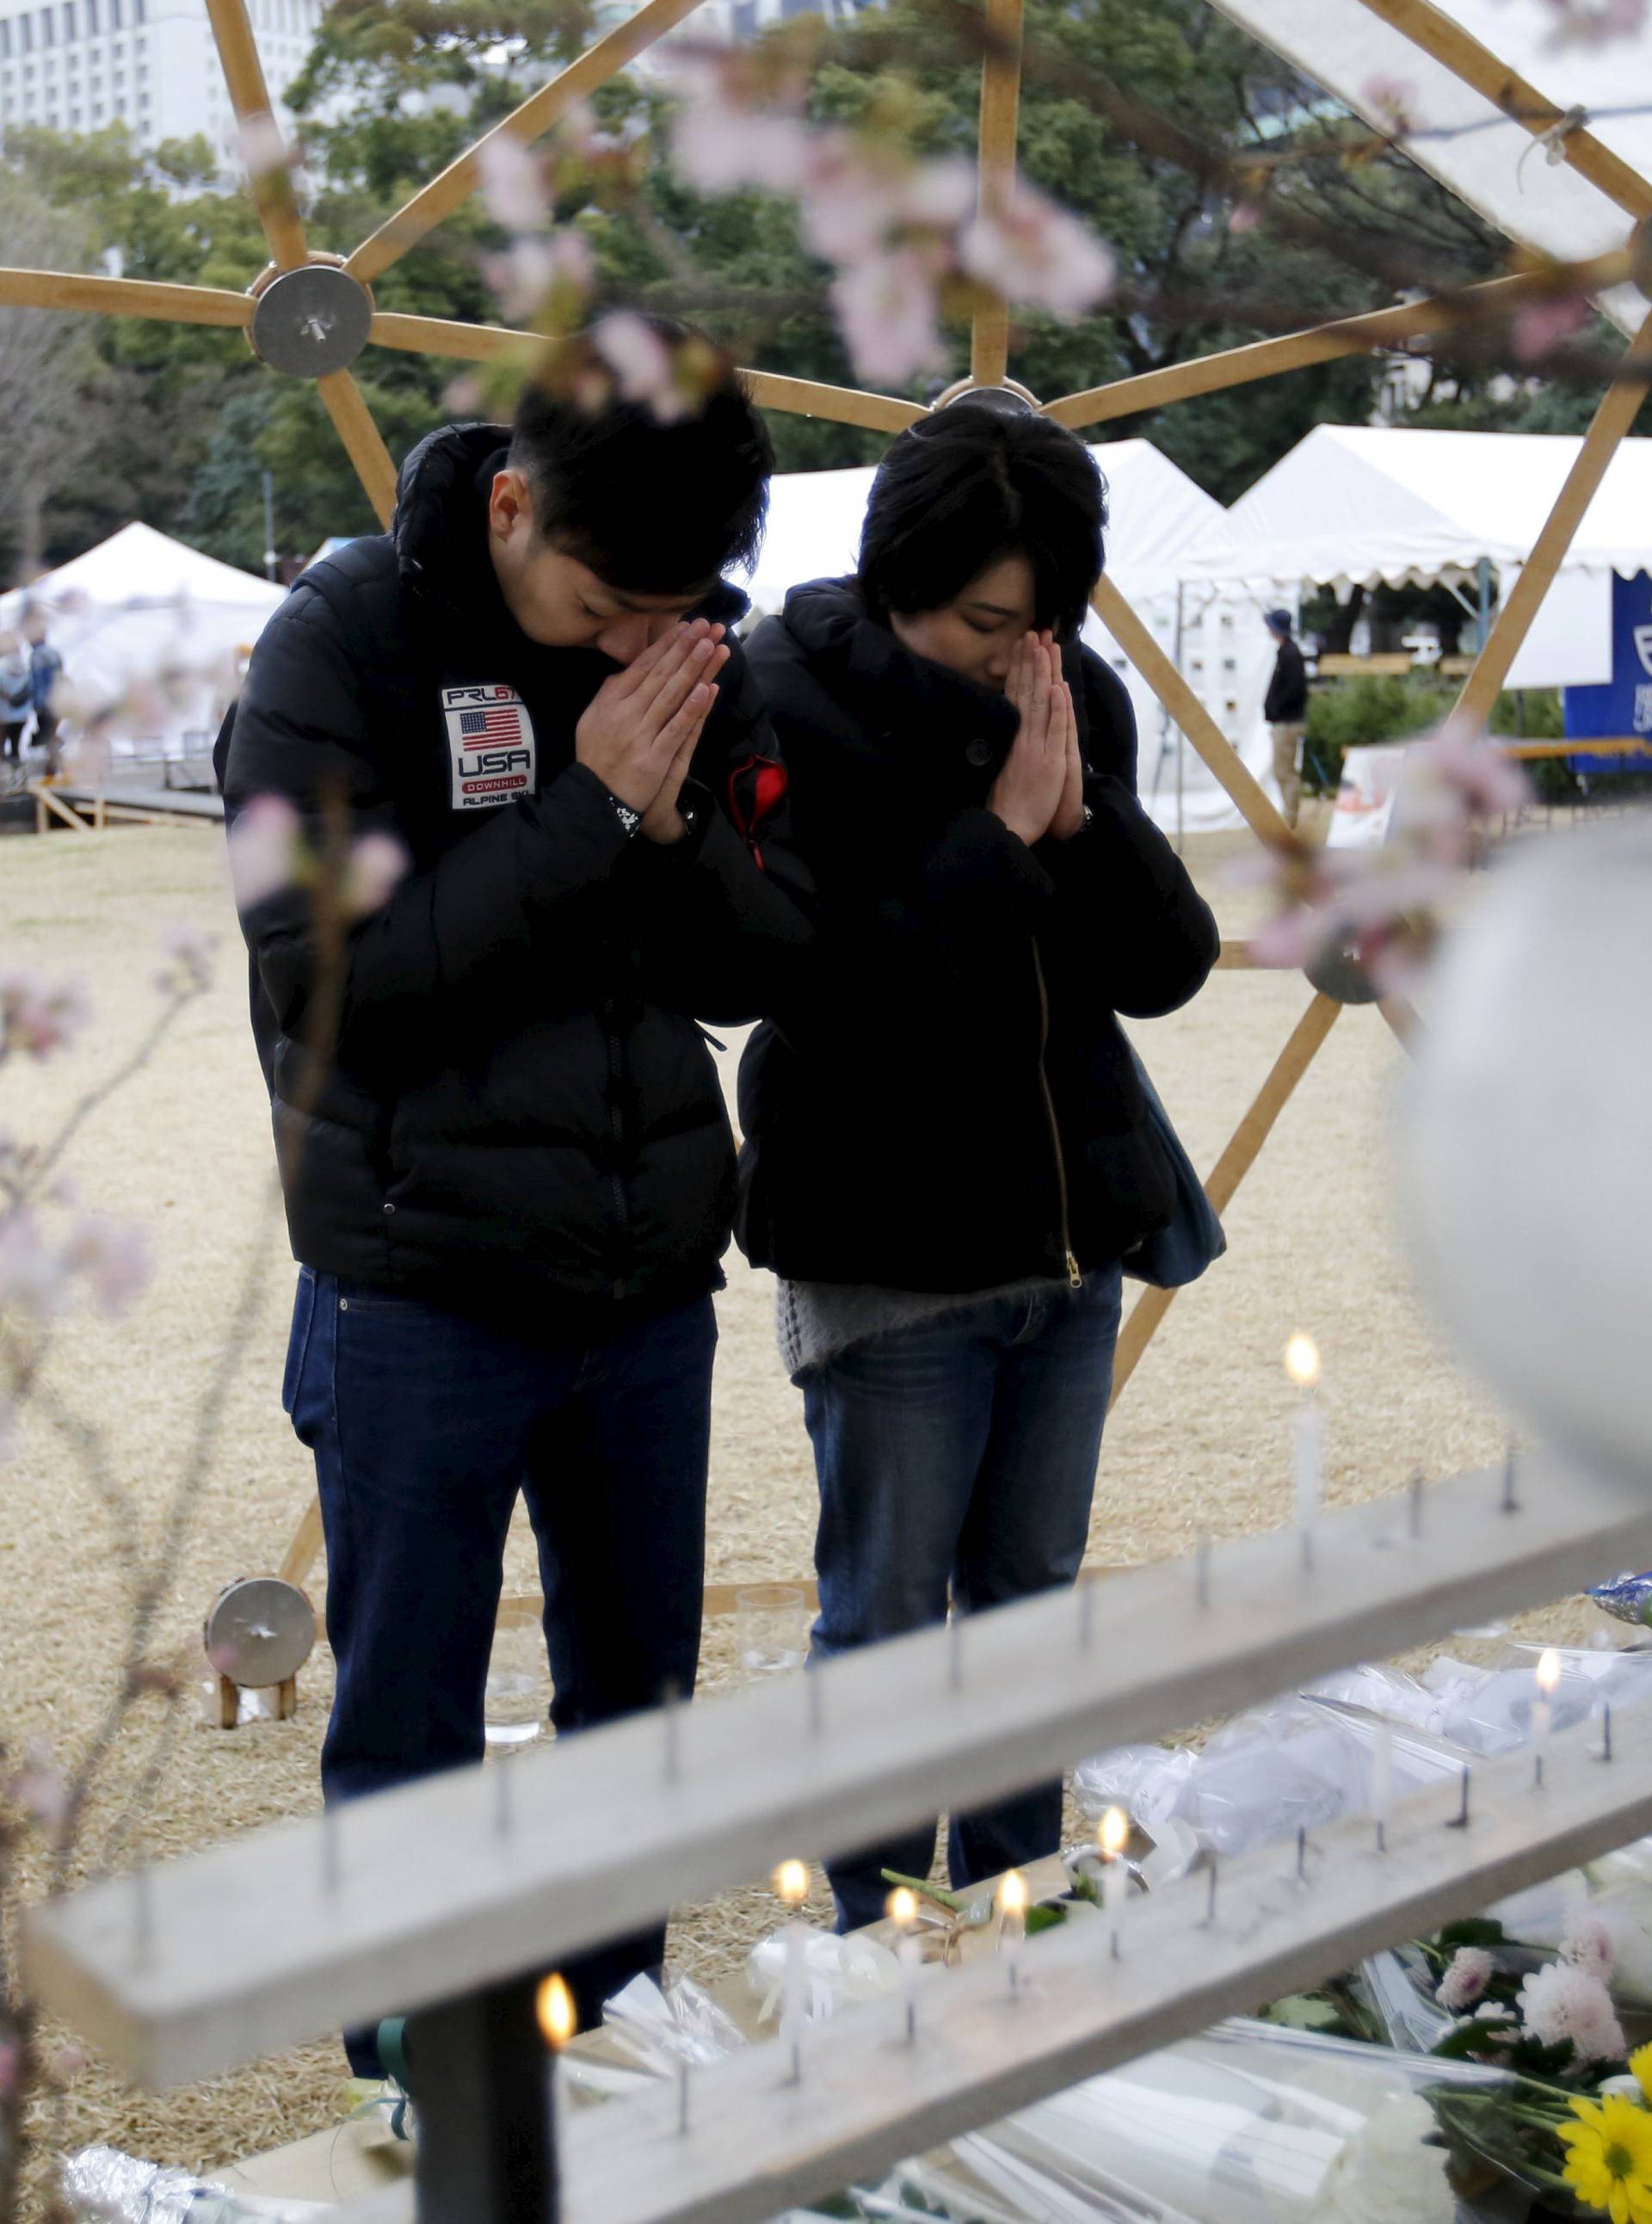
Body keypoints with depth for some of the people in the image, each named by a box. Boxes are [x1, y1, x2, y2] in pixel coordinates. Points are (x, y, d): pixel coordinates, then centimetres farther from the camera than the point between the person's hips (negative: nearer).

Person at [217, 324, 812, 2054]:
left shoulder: (699, 660, 2)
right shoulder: (343, 646, -12)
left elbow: (764, 963, 4)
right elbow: (324, 970, -19)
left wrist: (679, 831, -15)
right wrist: (586, 817, -21)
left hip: (653, 1281, 5)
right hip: (426, 1295, -5)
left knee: (639, 1700, 17)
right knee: (406, 1740, 7)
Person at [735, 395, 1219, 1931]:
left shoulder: (1080, 700, 2)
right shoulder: (793, 708, -14)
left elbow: (1169, 967, 1)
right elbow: (834, 984, -22)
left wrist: (1078, 816, -15)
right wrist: (999, 826, -22)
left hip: (1070, 1241, 6)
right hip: (887, 1258, -6)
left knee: (1033, 1604, 17)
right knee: (885, 1626, 5)